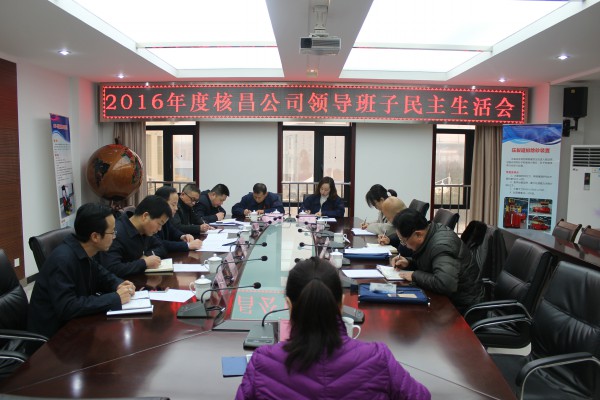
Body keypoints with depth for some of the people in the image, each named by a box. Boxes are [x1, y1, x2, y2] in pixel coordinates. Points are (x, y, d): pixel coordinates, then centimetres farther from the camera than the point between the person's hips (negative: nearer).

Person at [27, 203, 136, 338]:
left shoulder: (84, 252, -1)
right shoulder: (63, 259, -26)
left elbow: (102, 275, 15)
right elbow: (66, 308, -31)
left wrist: (118, 285, -7)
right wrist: (115, 298, -26)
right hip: (52, 333, -7)